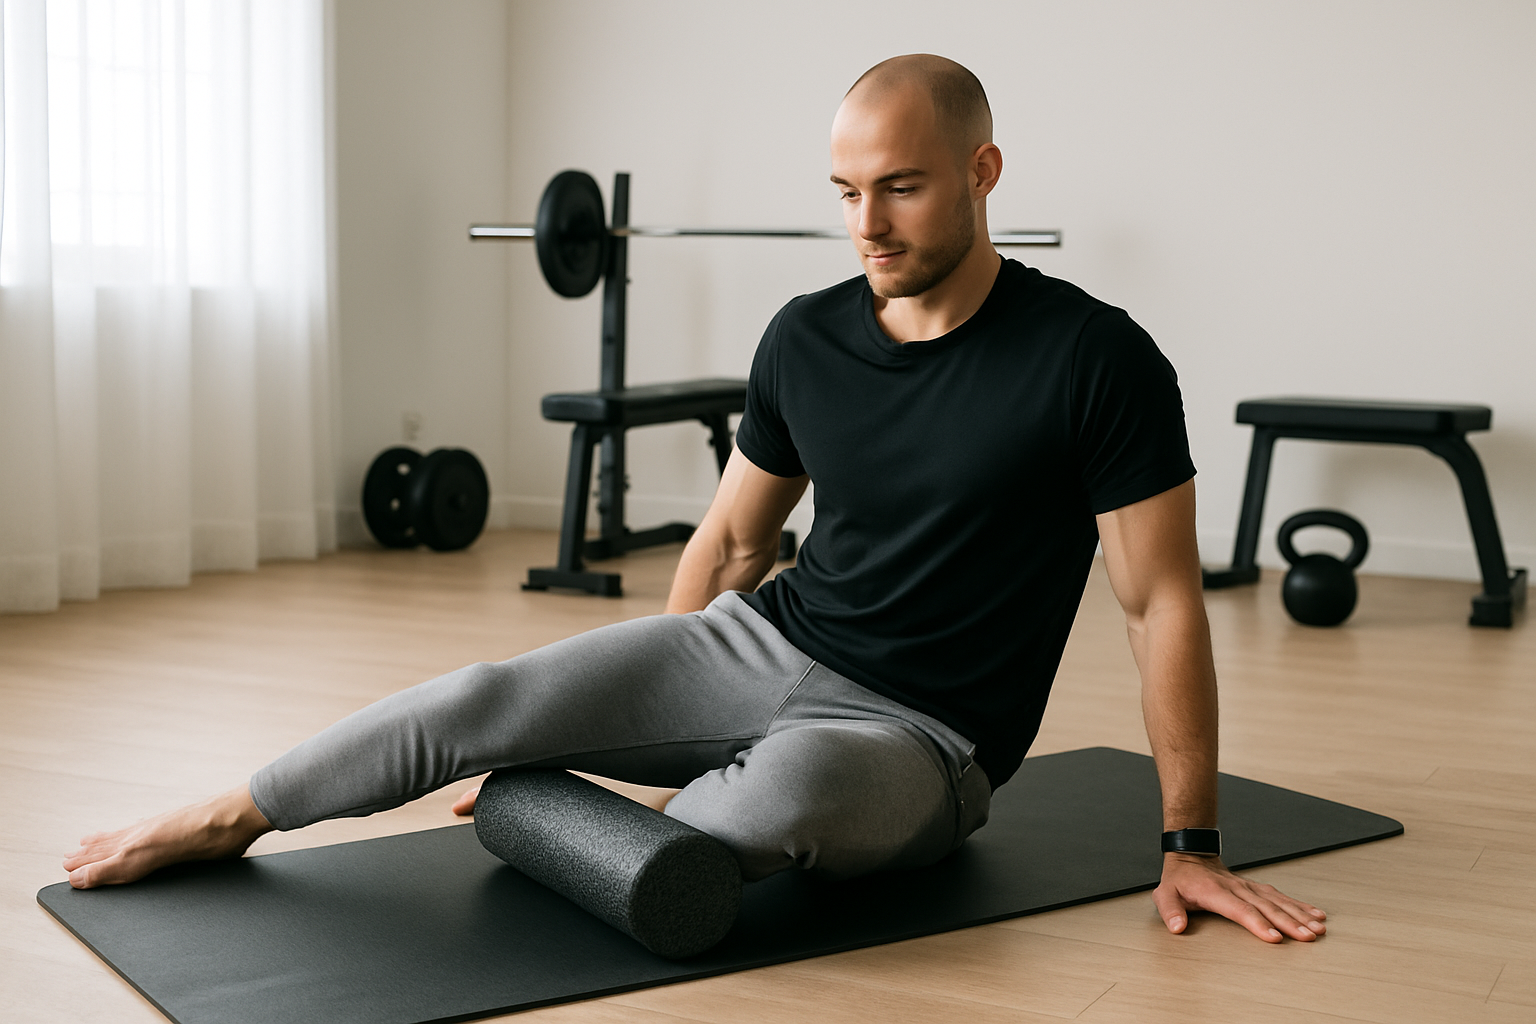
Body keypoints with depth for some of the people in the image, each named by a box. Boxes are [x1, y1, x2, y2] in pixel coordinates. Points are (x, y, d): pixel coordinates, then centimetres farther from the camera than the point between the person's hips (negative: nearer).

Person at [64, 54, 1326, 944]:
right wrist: (638, 717, 18)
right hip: (762, 644, 5)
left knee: (790, 786, -40)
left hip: (921, 738, -4)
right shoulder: (805, 338, -1)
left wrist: (1190, 845, -10)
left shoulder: (1093, 359, -17)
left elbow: (1162, 598, -12)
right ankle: (223, 822, 8)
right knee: (493, 699, -14)